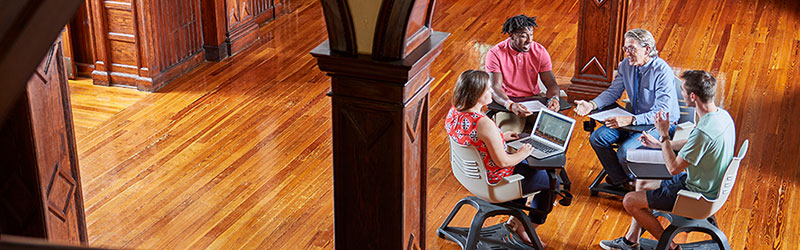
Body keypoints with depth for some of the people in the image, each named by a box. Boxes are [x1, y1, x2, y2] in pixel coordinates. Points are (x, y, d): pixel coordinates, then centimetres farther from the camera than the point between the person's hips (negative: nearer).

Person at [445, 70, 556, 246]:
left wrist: (500, 137, 11)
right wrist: (521, 154, -8)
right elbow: (502, 161, -27)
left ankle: (516, 220, 39)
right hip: (493, 181, -9)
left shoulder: (454, 113, -9)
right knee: (547, 179, 14)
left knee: (524, 165, 32)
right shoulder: (484, 124, -35)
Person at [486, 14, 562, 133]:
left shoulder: (540, 51, -1)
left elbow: (551, 84, -3)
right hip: (507, 101, -3)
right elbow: (495, 87, -19)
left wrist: (554, 98, -28)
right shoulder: (495, 54, -11)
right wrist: (510, 105, -39)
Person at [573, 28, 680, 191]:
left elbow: (662, 113, -28)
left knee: (625, 151, -28)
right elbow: (613, 92, 7)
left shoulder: (662, 71, -24)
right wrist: (591, 105, -13)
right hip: (635, 119, 7)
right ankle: (620, 180, 9)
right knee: (597, 138, -9)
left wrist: (630, 120, -39)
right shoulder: (626, 65, -3)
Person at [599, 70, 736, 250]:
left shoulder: (703, 131, -34)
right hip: (711, 184, 10)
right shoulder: (722, 114, -4)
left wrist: (664, 135, -16)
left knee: (630, 201, -1)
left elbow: (673, 168, -25)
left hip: (697, 194, -10)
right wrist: (659, 144, 15)